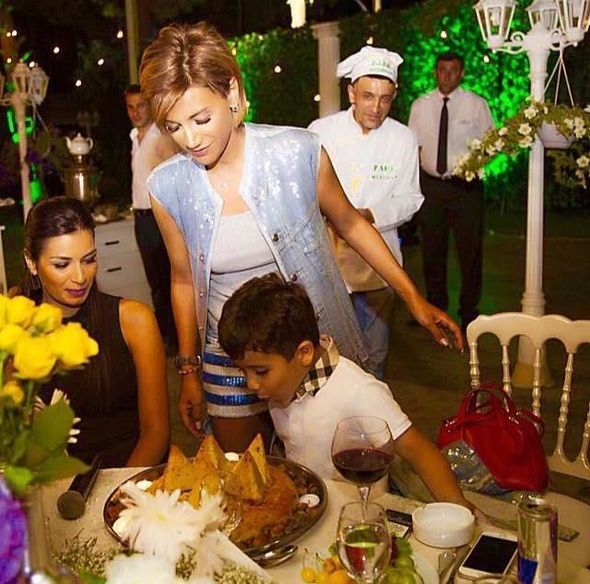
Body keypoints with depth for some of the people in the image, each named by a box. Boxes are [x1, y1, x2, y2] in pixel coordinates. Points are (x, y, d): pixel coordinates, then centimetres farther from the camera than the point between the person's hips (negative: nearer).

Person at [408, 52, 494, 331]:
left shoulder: (476, 104, -1)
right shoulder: (420, 105, 6)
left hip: (466, 185, -2)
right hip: (431, 184, 3)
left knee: (470, 250, 3)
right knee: (432, 249, 12)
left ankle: (469, 310, 18)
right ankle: (436, 306, 29)